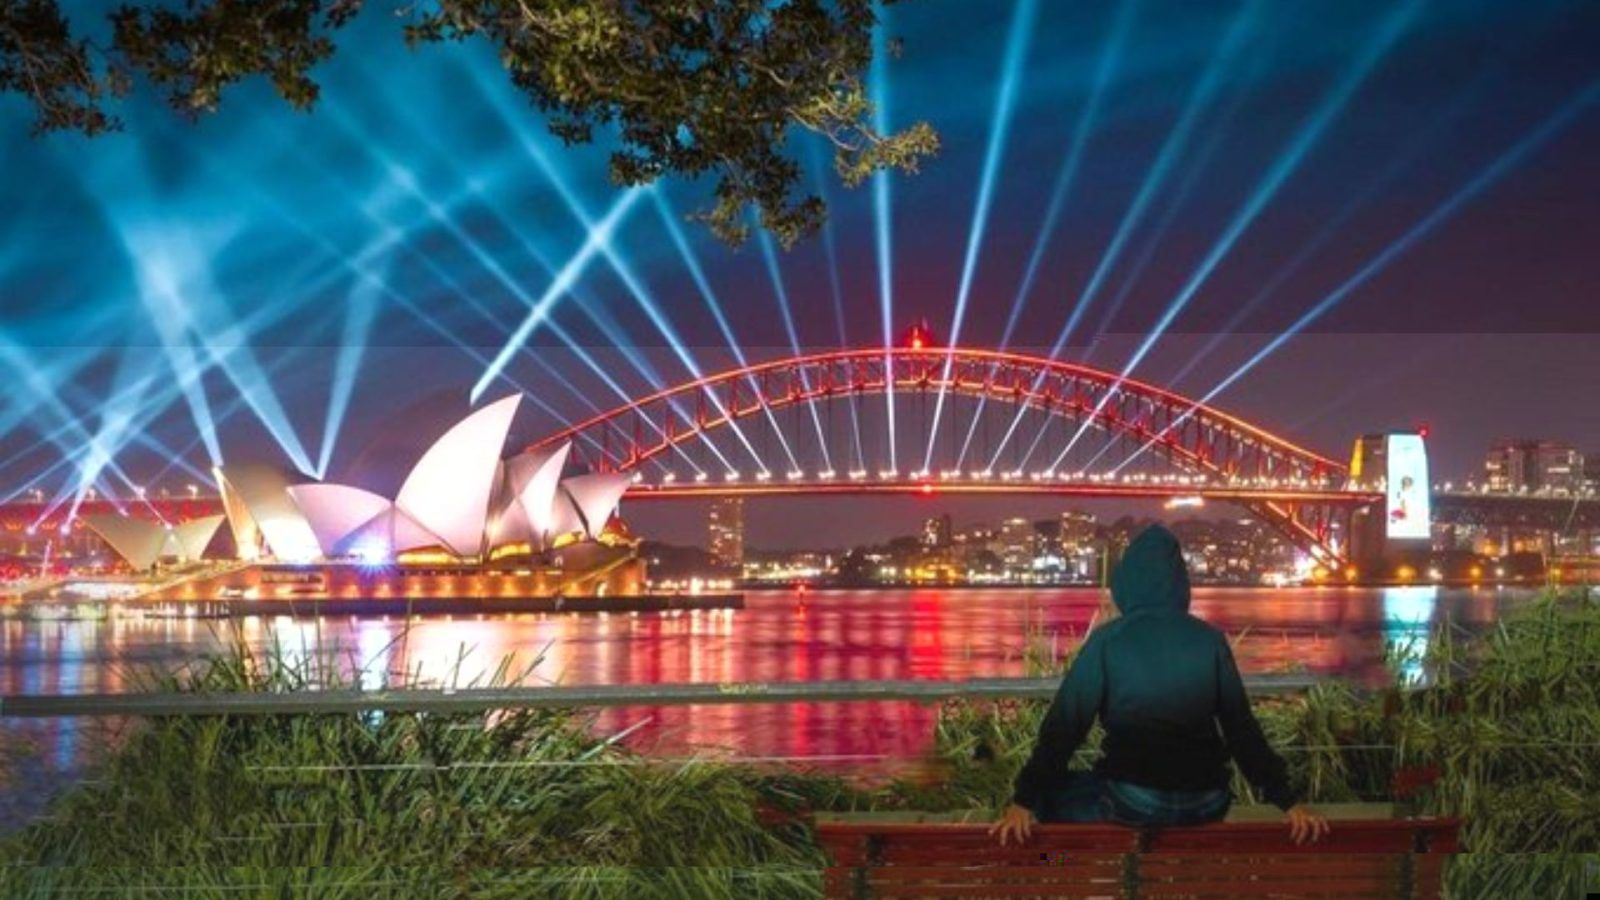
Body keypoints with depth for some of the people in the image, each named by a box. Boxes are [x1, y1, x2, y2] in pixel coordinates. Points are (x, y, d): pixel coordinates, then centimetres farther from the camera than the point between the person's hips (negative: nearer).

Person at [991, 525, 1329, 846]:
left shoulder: (1107, 640, -4)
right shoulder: (1210, 640, 3)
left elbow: (1064, 725, -6)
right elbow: (1242, 728, 5)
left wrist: (1023, 801, -4)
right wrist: (1287, 801, 10)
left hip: (1131, 803, -4)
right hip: (1205, 805, 4)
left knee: (1048, 796, 21)